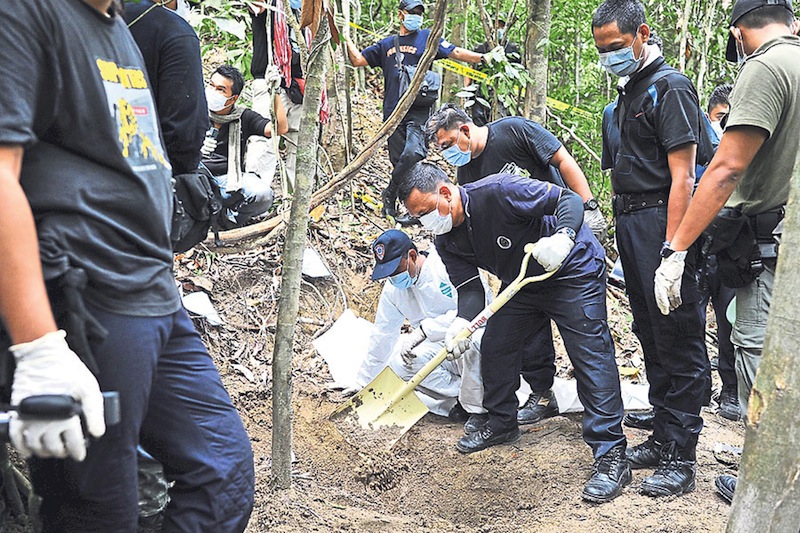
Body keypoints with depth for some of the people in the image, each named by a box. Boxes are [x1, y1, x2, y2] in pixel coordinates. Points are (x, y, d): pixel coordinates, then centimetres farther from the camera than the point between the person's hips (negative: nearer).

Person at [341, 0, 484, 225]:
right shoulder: (386, 44, 21)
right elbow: (358, 60, 23)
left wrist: (483, 57, -5)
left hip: (419, 109, -3)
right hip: (393, 111, 3)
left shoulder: (427, 38, 12)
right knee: (399, 160, 0)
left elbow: (455, 52, 5)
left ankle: (390, 194, -6)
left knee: (413, 153, -24)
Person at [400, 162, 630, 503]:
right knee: (495, 346, 8)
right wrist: (462, 321, -32)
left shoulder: (497, 191, -29)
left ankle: (611, 457, -18)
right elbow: (470, 288, -11)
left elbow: (569, 200, -28)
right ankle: (502, 423, 30)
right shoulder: (447, 243, -6)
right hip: (521, 283, 8)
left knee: (590, 355, -15)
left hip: (572, 271, -8)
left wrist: (562, 238, -47)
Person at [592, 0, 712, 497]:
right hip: (630, 223, 9)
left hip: (661, 222, -9)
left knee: (678, 343, -4)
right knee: (651, 336, 15)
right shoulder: (632, 89, 17)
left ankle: (680, 459, 2)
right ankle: (662, 438, 25)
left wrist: (672, 249, -23)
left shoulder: (670, 86, -11)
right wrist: (618, 219, 15)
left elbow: (682, 178, -18)